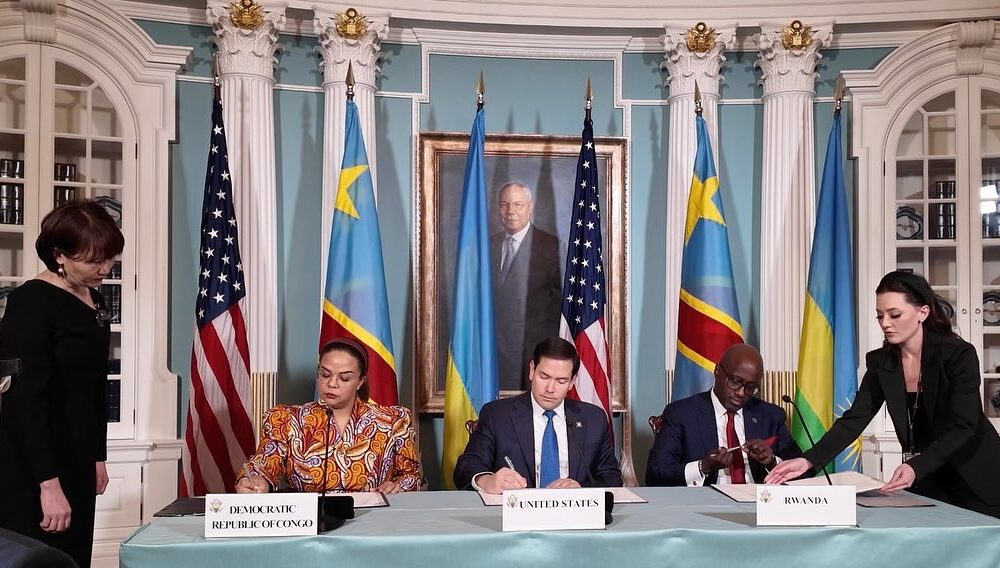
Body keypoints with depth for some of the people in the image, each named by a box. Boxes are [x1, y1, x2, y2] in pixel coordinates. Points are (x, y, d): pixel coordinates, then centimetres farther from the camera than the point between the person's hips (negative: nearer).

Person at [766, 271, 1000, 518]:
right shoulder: (880, 362, -5)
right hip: (927, 483, 4)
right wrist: (808, 460, -26)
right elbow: (855, 419, -11)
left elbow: (963, 426, -24)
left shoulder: (959, 354, -18)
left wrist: (916, 468, -40)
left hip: (977, 480, -3)